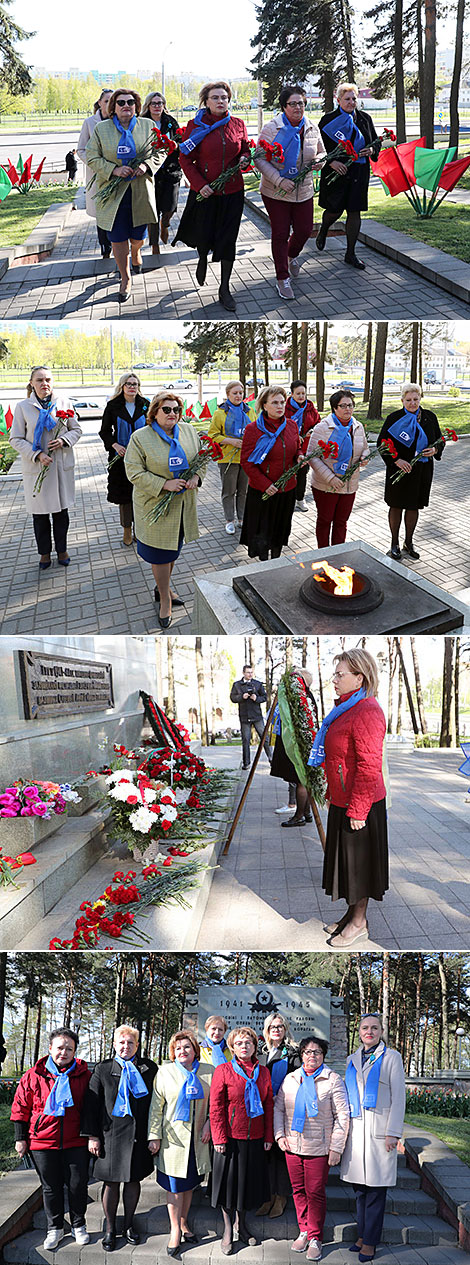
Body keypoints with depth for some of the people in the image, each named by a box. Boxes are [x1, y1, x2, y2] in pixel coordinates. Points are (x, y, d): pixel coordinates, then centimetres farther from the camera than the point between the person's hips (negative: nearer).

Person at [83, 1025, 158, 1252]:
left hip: (139, 1134, 1)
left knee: (133, 1180, 10)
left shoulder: (148, 1068, 5)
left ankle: (129, 1224, 26)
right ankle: (110, 1229, 18)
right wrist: (92, 1136, -4)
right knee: (111, 1181, 5)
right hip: (110, 1133, -1)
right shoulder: (103, 1069, 3)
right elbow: (91, 1104, 1)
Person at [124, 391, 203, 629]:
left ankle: (162, 587, 40)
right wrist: (164, 484, -23)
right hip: (155, 505, -5)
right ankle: (165, 600, 15)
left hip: (183, 503, 5)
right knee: (160, 552, 2)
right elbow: (134, 473, -14)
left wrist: (196, 477, -9)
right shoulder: (140, 438, -13)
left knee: (174, 548, 19)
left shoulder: (188, 431, 2)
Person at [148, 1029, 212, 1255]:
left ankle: (184, 1224, 27)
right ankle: (175, 1231, 9)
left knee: (190, 1183, 11)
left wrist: (209, 1125, -2)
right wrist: (154, 1136, -4)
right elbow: (156, 1106, 0)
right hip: (173, 1137, -2)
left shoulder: (208, 1072, 5)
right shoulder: (165, 1071, 1)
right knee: (175, 1185, 0)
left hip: (197, 1138, 2)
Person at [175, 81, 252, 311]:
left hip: (232, 192, 2)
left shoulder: (238, 124, 4)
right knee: (204, 235, 9)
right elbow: (185, 159, -5)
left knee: (228, 240, 4)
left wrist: (245, 159, -7)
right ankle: (203, 259, 46)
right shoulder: (195, 126, -6)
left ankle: (225, 288, 14)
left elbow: (245, 150, 17)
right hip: (204, 192, -2)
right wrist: (199, 185, -16)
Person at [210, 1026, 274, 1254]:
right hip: (230, 1139, -3)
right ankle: (228, 1228, 21)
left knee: (249, 1181, 12)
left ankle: (241, 1223, 31)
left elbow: (269, 1106, 9)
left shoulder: (263, 1073, 6)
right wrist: (219, 1138, -12)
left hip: (255, 1139, 4)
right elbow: (216, 1108, -8)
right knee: (228, 1181, 5)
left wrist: (268, 1137, 4)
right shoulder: (223, 1071, -6)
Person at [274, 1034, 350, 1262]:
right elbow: (278, 1108, 13)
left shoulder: (333, 1080, -4)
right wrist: (279, 1135, 1)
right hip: (292, 1146, 4)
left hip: (319, 1148, -4)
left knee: (316, 1193, -1)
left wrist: (336, 1148, -8)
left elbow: (342, 1116, -4)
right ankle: (304, 1231, 25)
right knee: (298, 1190, 10)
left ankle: (315, 1238, 12)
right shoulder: (290, 1079, 8)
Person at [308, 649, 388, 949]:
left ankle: (359, 923, 16)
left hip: (360, 803, -10)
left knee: (358, 859, 3)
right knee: (346, 857, 18)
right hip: (342, 800, 10)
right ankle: (352, 914, 31)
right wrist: (332, 792, 24)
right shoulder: (347, 708, 10)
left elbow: (369, 767, -24)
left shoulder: (367, 713, -22)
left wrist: (357, 811, -22)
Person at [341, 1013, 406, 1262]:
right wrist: (343, 1128, 11)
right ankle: (363, 1235, 17)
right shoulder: (352, 1060, 13)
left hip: (379, 1130, -4)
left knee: (375, 1188, -2)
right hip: (356, 1130, 4)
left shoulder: (391, 1057, 0)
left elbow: (398, 1097, -3)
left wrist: (393, 1132, -9)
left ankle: (370, 1242, 4)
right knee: (360, 1186, 7)